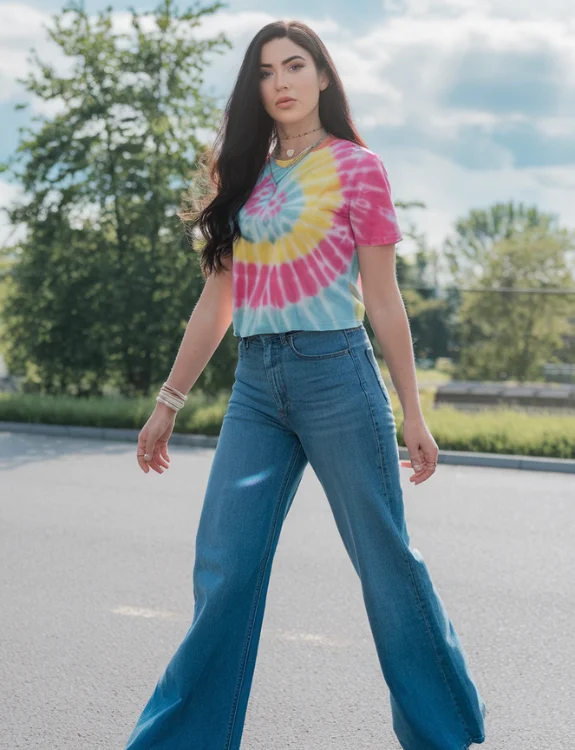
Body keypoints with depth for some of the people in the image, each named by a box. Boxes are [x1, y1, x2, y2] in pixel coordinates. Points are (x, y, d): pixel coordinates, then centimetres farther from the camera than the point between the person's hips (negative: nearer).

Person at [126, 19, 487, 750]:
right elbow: (216, 301, 16)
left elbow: (382, 299, 1)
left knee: (385, 561, 4)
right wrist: (168, 402, 15)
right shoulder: (246, 176, 13)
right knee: (223, 573, -1)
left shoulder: (356, 166, 2)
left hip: (335, 375, -4)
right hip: (256, 386, 4)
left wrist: (412, 412, -1)